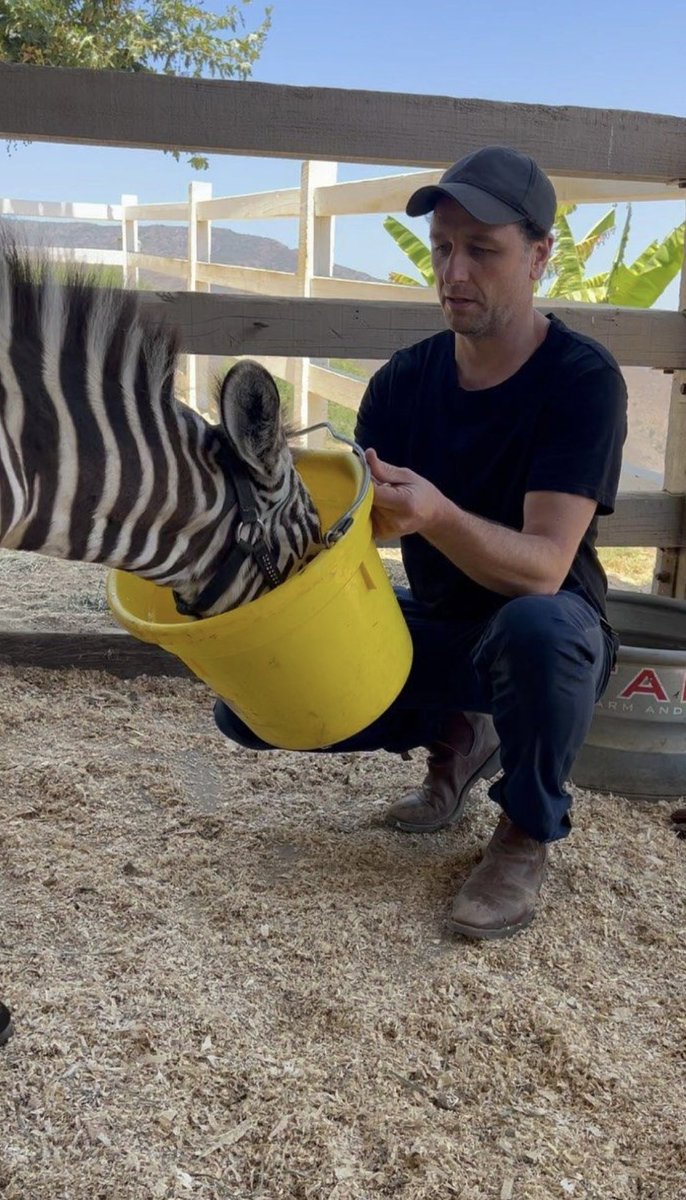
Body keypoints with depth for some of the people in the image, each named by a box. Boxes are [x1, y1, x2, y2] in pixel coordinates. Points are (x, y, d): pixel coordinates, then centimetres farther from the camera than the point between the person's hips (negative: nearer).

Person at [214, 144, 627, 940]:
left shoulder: (582, 380, -20)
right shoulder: (404, 380, -5)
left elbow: (543, 567, -31)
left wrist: (434, 515, -49)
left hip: (545, 634, -4)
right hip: (431, 628, 5)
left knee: (540, 625, -41)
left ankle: (528, 829, -9)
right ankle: (455, 736, 13)